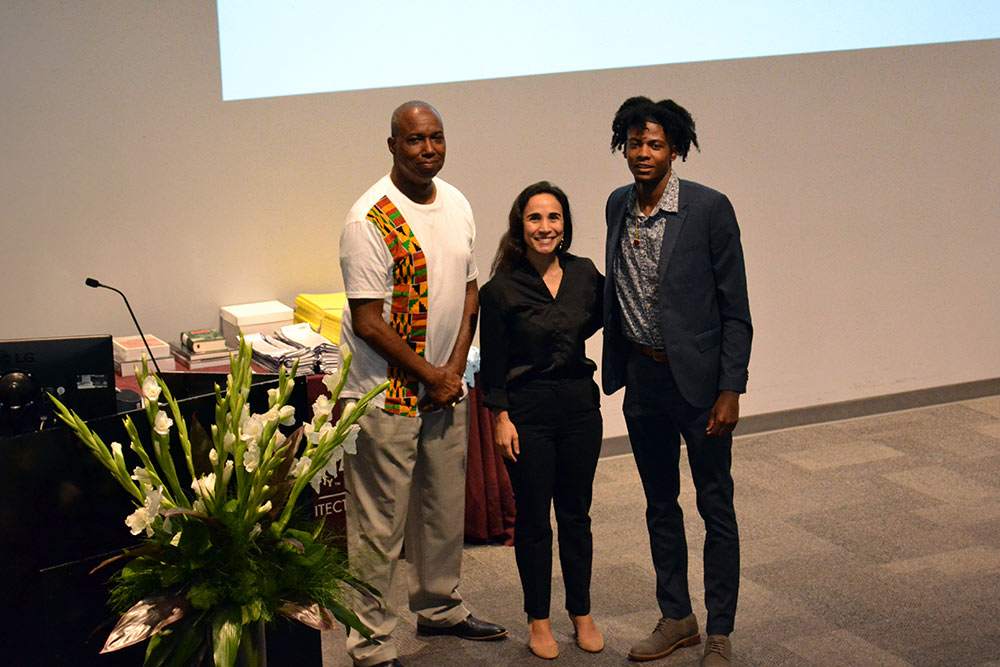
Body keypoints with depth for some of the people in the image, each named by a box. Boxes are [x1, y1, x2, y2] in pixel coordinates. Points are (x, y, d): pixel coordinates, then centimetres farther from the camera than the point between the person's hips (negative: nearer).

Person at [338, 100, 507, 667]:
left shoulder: (457, 205, 6)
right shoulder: (369, 220, -17)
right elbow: (368, 324, -17)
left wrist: (454, 369, 0)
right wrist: (430, 376, -10)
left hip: (447, 388, 7)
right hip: (386, 393, -7)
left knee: (446, 508, 19)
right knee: (380, 525, 0)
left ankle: (440, 608, 38)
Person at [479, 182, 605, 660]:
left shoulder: (584, 273, 1)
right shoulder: (502, 289, -10)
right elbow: (493, 364, -6)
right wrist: (500, 418, -11)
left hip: (580, 404, 4)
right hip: (527, 410, -3)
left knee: (576, 513, 13)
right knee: (533, 518, 7)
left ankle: (581, 613, 27)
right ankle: (538, 619, 21)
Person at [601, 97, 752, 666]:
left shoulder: (710, 209, -13)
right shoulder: (619, 206, 4)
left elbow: (735, 309, -11)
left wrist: (731, 390, -14)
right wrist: (615, 369, 11)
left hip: (697, 378, -5)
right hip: (641, 378, 5)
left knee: (717, 506, 5)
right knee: (660, 503, 16)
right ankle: (676, 618, 31)